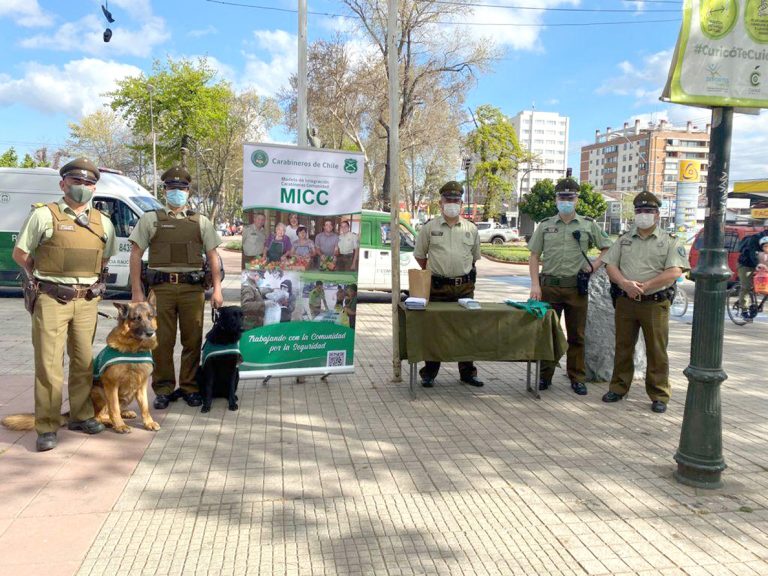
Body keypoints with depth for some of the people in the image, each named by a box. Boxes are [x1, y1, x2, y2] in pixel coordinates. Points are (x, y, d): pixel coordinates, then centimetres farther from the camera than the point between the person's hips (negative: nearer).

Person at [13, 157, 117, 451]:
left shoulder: (103, 223, 9)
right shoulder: (44, 215, -4)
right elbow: (20, 255, 3)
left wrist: (91, 281, 12)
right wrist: (44, 280, 9)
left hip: (87, 300, 4)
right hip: (51, 300, -4)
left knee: (84, 361, 11)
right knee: (49, 364, -2)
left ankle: (81, 415, 25)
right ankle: (47, 427, 6)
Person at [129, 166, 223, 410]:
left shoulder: (201, 222, 13)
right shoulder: (150, 219, 8)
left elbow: (213, 256, 10)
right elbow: (136, 255, 5)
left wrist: (217, 289, 1)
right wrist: (137, 291, -2)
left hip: (193, 288, 1)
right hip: (161, 287, -1)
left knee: (192, 341, 5)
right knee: (162, 342, 3)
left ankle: (190, 387, 17)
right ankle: (163, 389, 15)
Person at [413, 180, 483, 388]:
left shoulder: (471, 229, 9)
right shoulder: (430, 227, 3)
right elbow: (419, 255, 10)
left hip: (464, 287, 2)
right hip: (437, 286, -2)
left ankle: (467, 372, 19)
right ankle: (429, 373, 13)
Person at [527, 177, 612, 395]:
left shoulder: (589, 225, 7)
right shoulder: (545, 225, 8)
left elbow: (607, 249, 14)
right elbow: (534, 257, 6)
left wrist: (593, 266, -2)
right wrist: (535, 284, -3)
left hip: (577, 287, 0)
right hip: (549, 285, 0)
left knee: (576, 335, 7)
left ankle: (577, 378, 18)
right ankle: (545, 376, 15)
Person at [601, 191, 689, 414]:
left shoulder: (670, 242, 2)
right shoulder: (624, 240, 13)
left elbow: (674, 272, -10)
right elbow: (610, 266, 5)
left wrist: (645, 285, -18)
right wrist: (625, 283, -14)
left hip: (655, 303, -3)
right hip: (625, 302, 3)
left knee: (657, 351, 1)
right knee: (623, 347, 10)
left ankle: (659, 395, 11)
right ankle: (618, 388, 21)